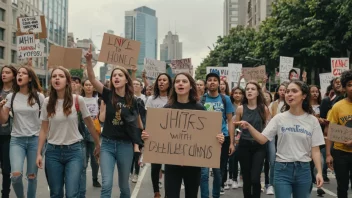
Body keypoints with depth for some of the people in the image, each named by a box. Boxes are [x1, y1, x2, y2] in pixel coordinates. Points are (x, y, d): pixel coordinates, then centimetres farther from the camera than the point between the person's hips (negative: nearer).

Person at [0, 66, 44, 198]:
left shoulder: (39, 97, -2)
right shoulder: (11, 97, 2)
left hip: (35, 139, 0)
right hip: (17, 140, 0)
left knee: (32, 176, 5)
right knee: (16, 175, -16)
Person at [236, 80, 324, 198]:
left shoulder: (312, 120, 1)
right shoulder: (279, 118, 0)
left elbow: (315, 149, 1)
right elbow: (262, 139, -6)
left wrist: (319, 172, -8)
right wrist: (249, 127, -22)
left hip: (303, 169, 1)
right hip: (282, 169, -1)